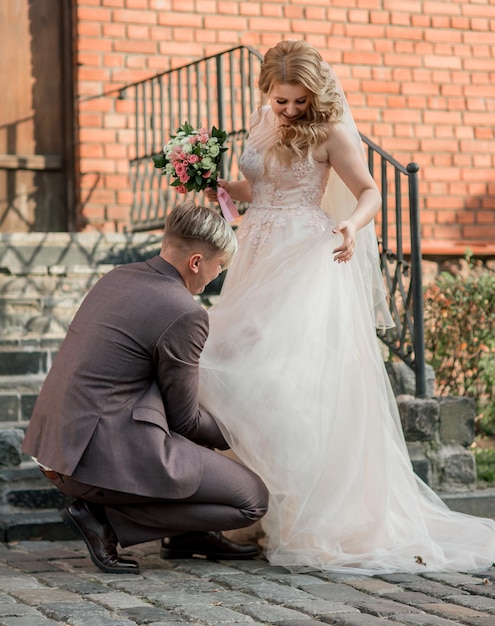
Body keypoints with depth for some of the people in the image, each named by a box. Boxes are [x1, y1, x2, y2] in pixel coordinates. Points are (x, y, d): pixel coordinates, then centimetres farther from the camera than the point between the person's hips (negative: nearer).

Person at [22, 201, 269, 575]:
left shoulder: (118, 277, 11)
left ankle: (190, 534, 26)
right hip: (107, 456, -10)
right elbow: (184, 420, -4)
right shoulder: (185, 314, -14)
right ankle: (106, 519, -4)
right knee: (253, 500, -3)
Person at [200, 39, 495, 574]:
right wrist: (218, 185, 7)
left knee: (294, 378, -16)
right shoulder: (261, 125, 13)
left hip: (307, 260, -7)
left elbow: (369, 193, -7)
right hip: (260, 258, 7)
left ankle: (309, 516, -12)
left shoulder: (329, 130, -5)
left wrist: (352, 226, -27)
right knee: (237, 367, -1)